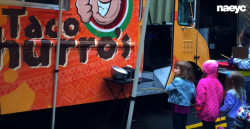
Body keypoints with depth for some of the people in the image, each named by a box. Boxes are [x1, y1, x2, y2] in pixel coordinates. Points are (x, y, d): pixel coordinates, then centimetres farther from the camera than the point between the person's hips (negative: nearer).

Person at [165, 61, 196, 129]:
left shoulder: (177, 80, -16)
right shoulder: (190, 82, 4)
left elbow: (168, 89, -14)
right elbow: (193, 94, 7)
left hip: (177, 105, -7)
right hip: (186, 106, 7)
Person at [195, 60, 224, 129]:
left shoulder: (203, 82, -19)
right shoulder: (217, 82, 2)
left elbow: (200, 97, -19)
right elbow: (220, 97, 10)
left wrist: (198, 107, -7)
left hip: (206, 111, -6)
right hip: (215, 111, 6)